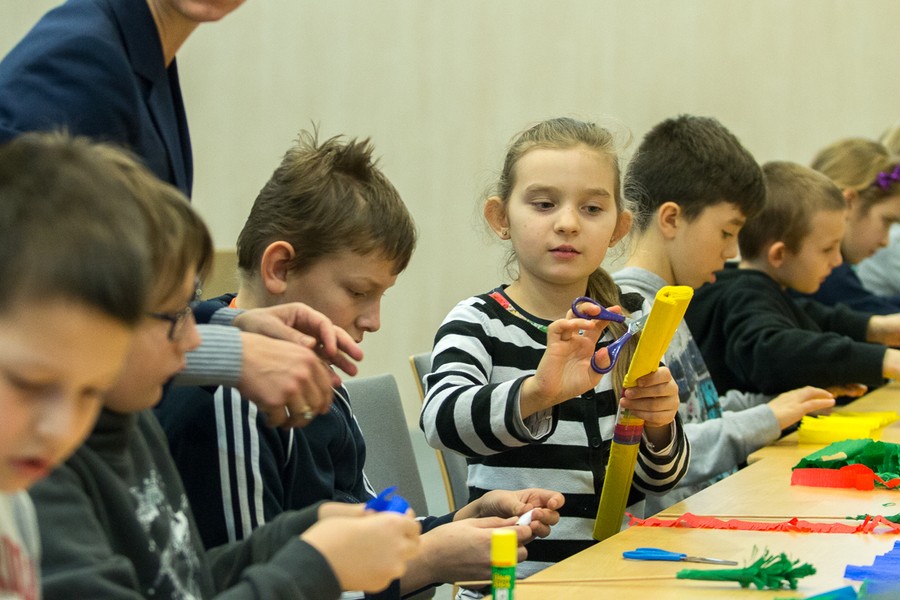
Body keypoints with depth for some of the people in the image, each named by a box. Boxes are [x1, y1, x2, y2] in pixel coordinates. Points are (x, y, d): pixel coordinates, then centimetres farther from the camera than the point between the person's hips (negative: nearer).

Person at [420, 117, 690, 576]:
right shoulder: (477, 323, -3)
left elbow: (659, 480, 10)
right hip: (513, 574, -4)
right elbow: (441, 418, -24)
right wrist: (535, 395, -41)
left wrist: (658, 430, -11)